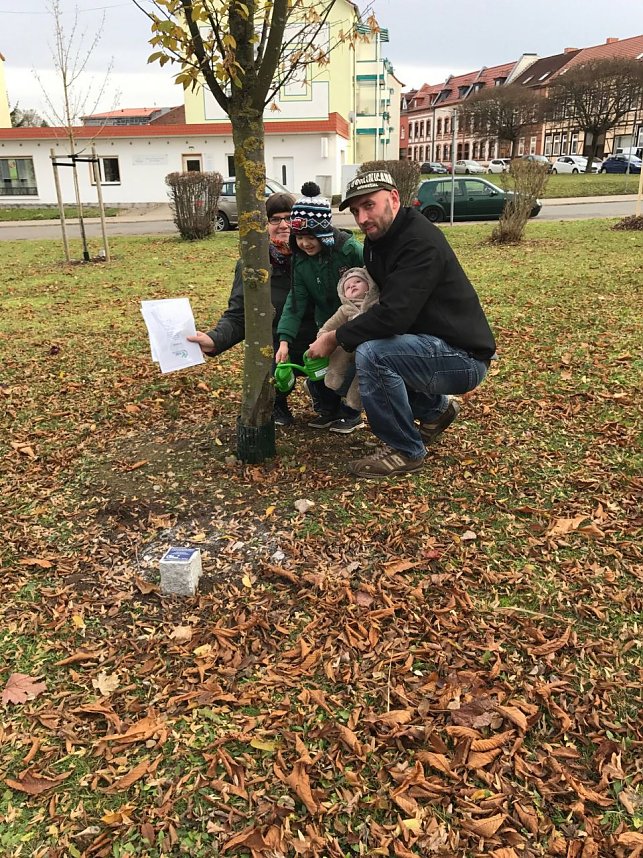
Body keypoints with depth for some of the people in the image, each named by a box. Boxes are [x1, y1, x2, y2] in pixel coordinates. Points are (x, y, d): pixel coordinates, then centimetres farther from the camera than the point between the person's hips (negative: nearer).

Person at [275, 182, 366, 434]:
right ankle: (328, 410, 24)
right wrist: (285, 339, -23)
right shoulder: (300, 261, -9)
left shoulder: (350, 249, -24)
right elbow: (295, 301, -12)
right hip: (327, 323, 5)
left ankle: (350, 414, 15)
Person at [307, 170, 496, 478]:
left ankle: (405, 451, -10)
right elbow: (377, 296, 16)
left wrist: (336, 338, -18)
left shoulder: (421, 242, -23)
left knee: (371, 354, -28)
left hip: (462, 356, -10)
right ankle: (435, 407, 22)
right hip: (432, 347, 10)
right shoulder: (378, 239, 5)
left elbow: (393, 315, -31)